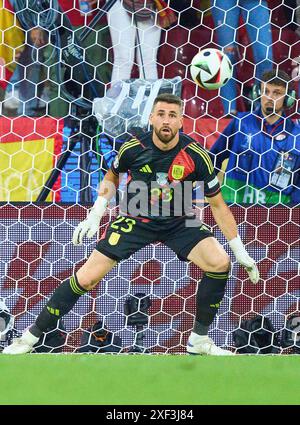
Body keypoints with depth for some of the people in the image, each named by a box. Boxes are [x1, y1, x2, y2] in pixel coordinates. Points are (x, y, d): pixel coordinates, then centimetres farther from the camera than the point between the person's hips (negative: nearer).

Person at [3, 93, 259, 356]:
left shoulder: (196, 156, -17)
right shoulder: (133, 149, -15)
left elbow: (217, 204, -7)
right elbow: (111, 177, 9)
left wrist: (240, 250, -5)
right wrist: (95, 215, -1)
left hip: (179, 222, 1)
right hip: (135, 220, -1)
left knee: (220, 263, -22)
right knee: (86, 277, -11)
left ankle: (200, 339, -3)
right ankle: (31, 336, 4)